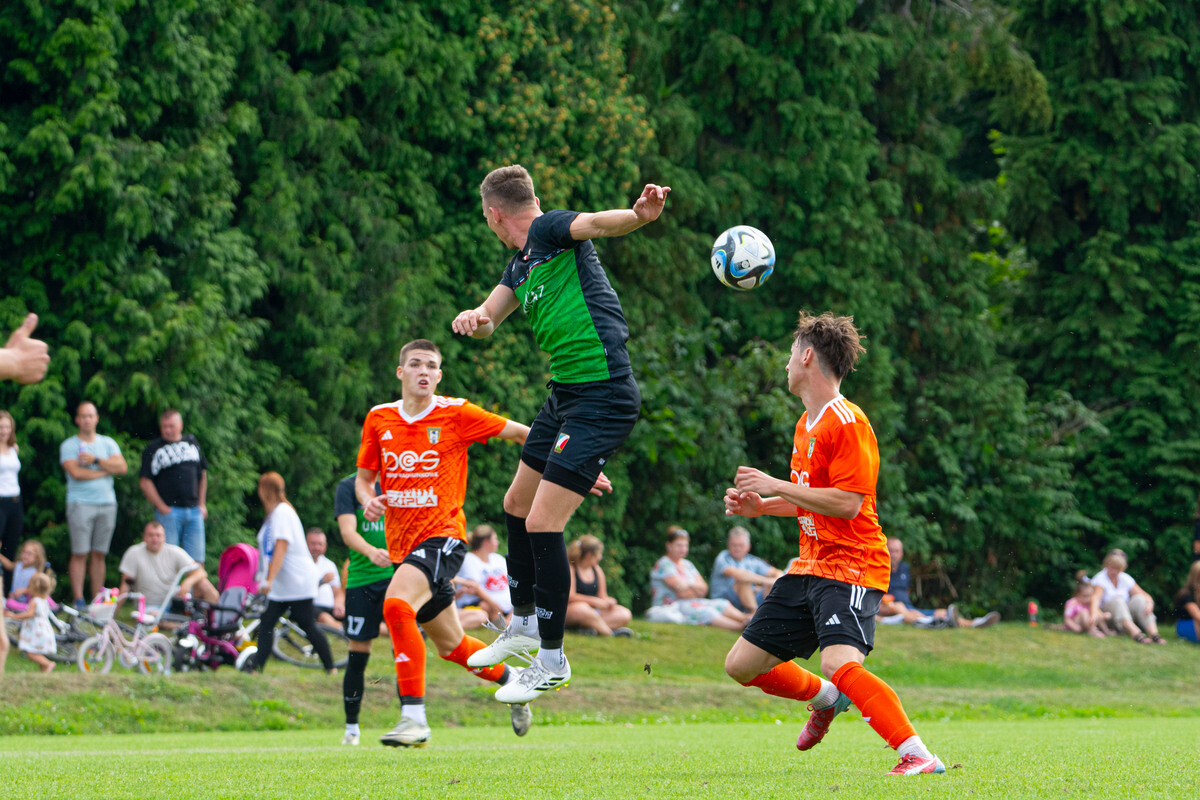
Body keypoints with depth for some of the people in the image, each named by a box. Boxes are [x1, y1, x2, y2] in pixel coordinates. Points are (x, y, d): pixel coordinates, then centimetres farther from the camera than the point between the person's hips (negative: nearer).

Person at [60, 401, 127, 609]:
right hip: (80, 503, -3)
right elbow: (76, 472, -10)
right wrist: (107, 469, -2)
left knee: (99, 554, 3)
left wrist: (96, 461, -8)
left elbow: (122, 467, 1)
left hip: (107, 504, 3)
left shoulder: (108, 443, 15)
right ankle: (78, 600, -11)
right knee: (80, 554, -9)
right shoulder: (69, 445, 4)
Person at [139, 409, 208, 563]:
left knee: (197, 561, 2)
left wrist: (202, 504, 16)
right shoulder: (153, 449, 0)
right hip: (169, 511, -4)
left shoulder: (192, 442, 14)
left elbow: (202, 474, 22)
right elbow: (145, 482, -5)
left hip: (194, 511, 4)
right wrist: (162, 507, -10)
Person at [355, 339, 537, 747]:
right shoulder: (379, 419, 6)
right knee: (451, 644, 14)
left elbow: (518, 432, 2)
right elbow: (363, 476, 17)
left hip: (443, 535, -6)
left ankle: (414, 718, -30)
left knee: (396, 604, -31)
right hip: (402, 544, 6)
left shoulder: (456, 414, -6)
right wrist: (368, 500, -7)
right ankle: (512, 681, 44)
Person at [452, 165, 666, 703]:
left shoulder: (550, 229, -10)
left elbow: (599, 223, -29)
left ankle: (552, 661, 1)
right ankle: (525, 624, 40)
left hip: (602, 397, -10)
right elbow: (489, 317, 20)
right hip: (565, 395, 10)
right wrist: (474, 318, -6)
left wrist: (641, 215, -51)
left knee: (542, 523, -11)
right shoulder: (521, 265, 18)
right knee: (518, 506, 21)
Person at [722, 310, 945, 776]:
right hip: (810, 565, 9)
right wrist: (761, 506, 10)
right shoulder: (806, 423, 15)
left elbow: (847, 503, -22)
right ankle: (824, 699, 35)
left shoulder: (847, 423, -15)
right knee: (741, 665, 11)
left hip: (851, 567, -9)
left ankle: (918, 755, -29)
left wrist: (775, 486, -18)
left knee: (841, 664, -31)